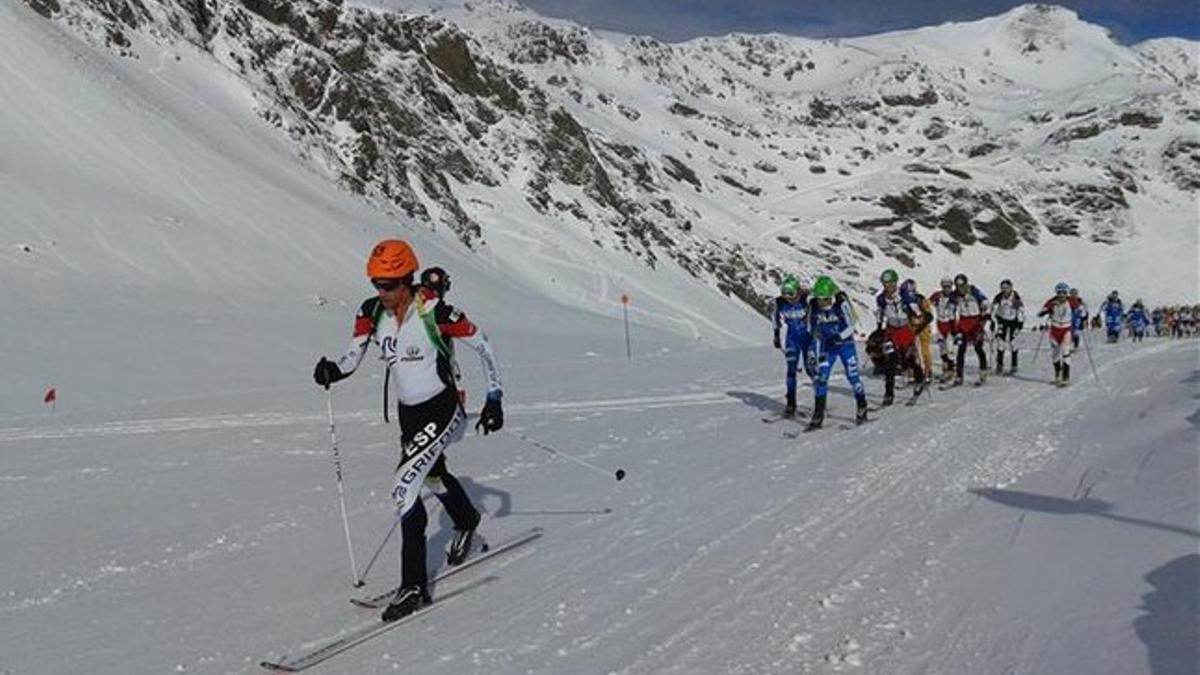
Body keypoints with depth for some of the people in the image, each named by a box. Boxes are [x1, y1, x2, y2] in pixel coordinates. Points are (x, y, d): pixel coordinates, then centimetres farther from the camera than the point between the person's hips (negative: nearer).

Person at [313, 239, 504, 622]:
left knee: (405, 488, -19)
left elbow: (482, 346, -11)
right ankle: (466, 523, 60)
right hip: (408, 413, 7)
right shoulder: (372, 313, -6)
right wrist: (333, 371, -22)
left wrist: (494, 399, -12)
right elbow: (353, 357, 1)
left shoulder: (434, 312, -21)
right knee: (433, 474, 29)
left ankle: (414, 585, -9)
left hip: (443, 409, -7)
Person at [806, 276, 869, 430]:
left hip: (845, 343, -3)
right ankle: (818, 414, 1)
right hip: (826, 347, 3)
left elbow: (850, 327, -16)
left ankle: (862, 409, 19)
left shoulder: (841, 303, -23)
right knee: (821, 376, -5)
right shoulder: (813, 305, -12)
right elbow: (812, 328, 4)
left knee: (852, 375, -2)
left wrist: (838, 337, -29)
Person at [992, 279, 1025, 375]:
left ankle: (1014, 366, 7)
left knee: (1012, 342, -4)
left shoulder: (1016, 297, -21)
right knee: (1000, 341, -6)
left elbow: (1021, 309, -13)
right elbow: (993, 309, -7)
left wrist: (1021, 323, -13)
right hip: (1002, 320, 2)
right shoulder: (998, 297, -15)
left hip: (1013, 321, -2)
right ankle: (1000, 365, 4)